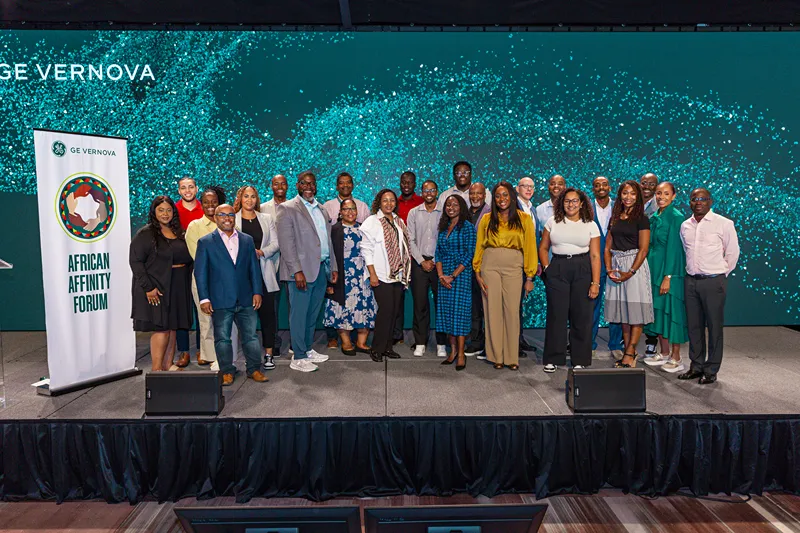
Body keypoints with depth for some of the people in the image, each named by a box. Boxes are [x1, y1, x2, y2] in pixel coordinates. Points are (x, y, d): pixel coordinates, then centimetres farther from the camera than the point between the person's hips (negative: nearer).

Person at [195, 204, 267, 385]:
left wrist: (257, 292, 3)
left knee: (250, 336, 6)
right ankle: (226, 372, 19)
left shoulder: (247, 240, 11)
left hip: (245, 300, 2)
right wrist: (204, 298, -7)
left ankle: (254, 369, 18)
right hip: (220, 301, -2)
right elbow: (200, 272, -1)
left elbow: (254, 268, 11)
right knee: (222, 338, 6)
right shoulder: (205, 242, 2)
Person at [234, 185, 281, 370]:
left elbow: (275, 242, 8)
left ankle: (269, 353, 7)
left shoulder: (267, 219, 13)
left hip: (263, 272, 2)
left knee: (267, 312, 0)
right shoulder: (232, 219, 6)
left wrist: (261, 252, -9)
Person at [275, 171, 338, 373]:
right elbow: (286, 243, -12)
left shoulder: (321, 209, 17)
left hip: (322, 268, 7)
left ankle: (308, 350, 25)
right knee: (299, 314, -2)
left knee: (313, 314, 14)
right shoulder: (287, 208, -5)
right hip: (302, 270, -7)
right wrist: (297, 271, -19)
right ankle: (298, 358, 5)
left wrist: (333, 267, 15)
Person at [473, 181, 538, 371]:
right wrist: (477, 273, 1)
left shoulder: (524, 219, 6)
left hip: (513, 267, -1)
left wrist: (530, 277, 0)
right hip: (490, 265, 1)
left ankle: (512, 357, 10)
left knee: (512, 311, 0)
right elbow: (479, 247, 9)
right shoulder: (487, 219, 9)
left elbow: (530, 248, 4)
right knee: (493, 310, 3)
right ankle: (496, 356, 13)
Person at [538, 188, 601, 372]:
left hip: (582, 270, 0)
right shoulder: (553, 222, 6)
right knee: (556, 315, 3)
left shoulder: (590, 225, 3)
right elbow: (543, 248, 12)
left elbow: (595, 256, -2)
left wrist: (595, 283, -8)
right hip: (557, 270, 1)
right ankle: (553, 359, 14)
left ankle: (580, 360, 16)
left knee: (582, 316, 3)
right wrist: (547, 268, -2)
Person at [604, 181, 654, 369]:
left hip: (635, 266, -6)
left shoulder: (641, 219, -3)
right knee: (623, 311, 8)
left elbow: (643, 249, -9)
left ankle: (630, 353, 1)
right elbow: (608, 247, 11)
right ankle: (628, 351, 16)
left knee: (635, 311, -3)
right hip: (617, 265, 6)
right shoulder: (614, 219, 13)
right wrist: (609, 269, -3)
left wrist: (630, 272, -17)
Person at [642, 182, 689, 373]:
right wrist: (650, 271, 10)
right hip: (654, 269, 8)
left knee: (671, 309, -2)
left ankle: (676, 358, 7)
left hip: (670, 270, -8)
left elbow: (674, 248, -15)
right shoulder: (654, 217, 12)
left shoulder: (676, 217, -11)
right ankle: (664, 353, 23)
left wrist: (667, 276, -18)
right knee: (658, 310, 12)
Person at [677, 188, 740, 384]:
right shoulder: (685, 225, 9)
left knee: (714, 326, 1)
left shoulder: (724, 224, -5)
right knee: (693, 325, 10)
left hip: (713, 281, -5)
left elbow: (732, 253, 1)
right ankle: (696, 366, 22)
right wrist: (691, 270, 15)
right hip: (690, 280, 5)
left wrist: (721, 274, 4)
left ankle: (711, 370, 11)